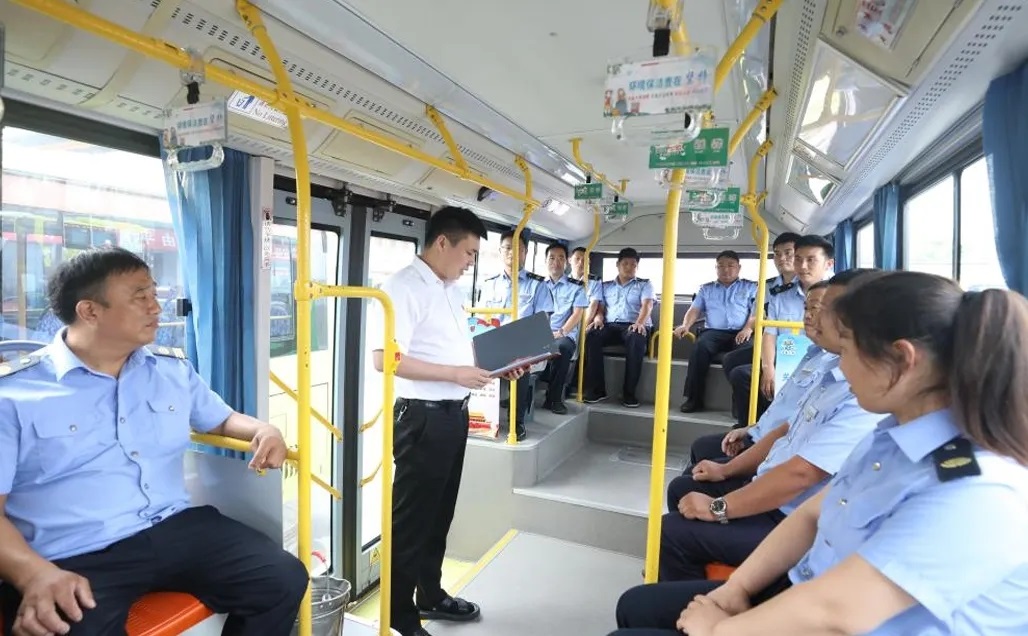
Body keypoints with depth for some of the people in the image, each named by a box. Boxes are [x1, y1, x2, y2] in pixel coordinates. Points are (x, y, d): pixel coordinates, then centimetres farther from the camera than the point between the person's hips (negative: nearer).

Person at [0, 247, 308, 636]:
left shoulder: (175, 370, 13)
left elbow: (221, 418, 25)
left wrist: (262, 430, 2)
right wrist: (35, 574, -23)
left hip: (177, 529, 4)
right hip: (75, 559, -4)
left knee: (285, 580, -11)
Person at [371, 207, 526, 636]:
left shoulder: (452, 290, 12)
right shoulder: (405, 287, -16)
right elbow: (384, 358, -23)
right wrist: (455, 373, -23)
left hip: (454, 413, 9)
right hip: (423, 417, -9)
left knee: (439, 513, 21)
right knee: (411, 519, 7)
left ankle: (431, 595, 40)